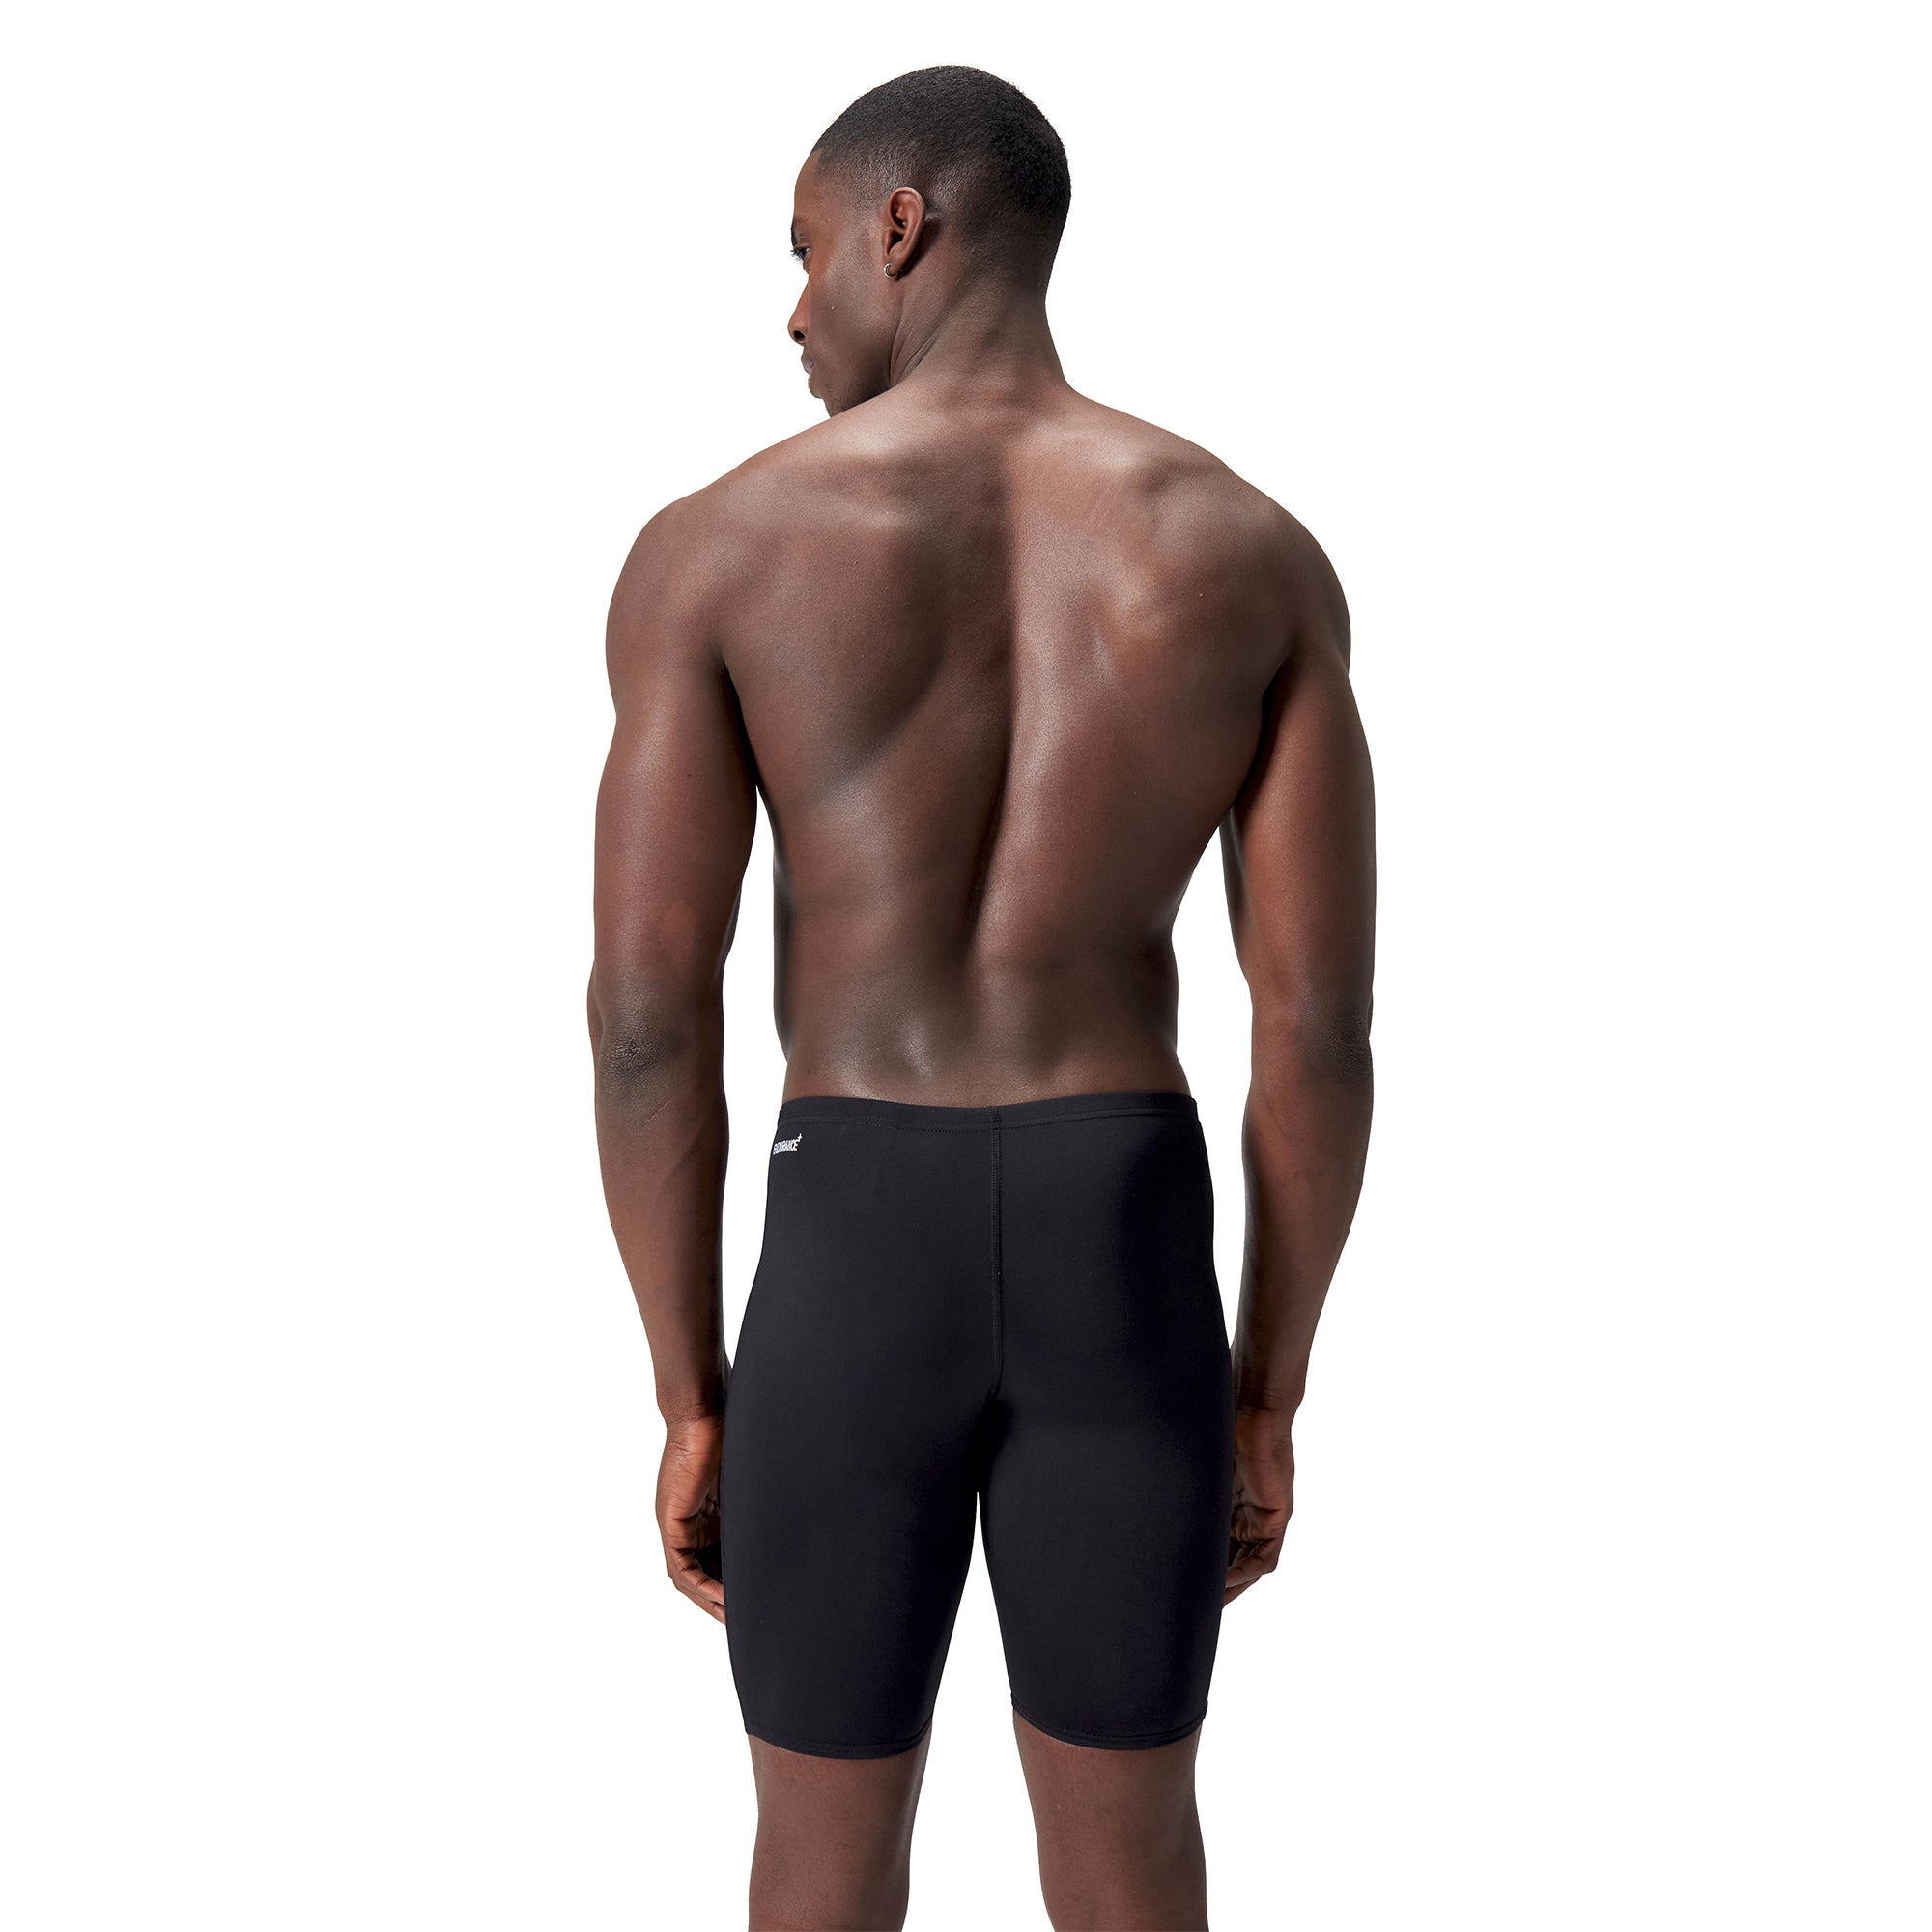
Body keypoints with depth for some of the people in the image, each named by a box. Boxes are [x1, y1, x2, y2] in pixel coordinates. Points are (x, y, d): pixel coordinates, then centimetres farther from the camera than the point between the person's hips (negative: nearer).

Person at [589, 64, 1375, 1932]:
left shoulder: (713, 546, -5)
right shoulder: (1254, 550, -1)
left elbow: (646, 1018, -8)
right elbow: (1319, 1026, -3)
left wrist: (686, 1399, 4)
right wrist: (1270, 1397, 8)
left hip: (854, 1268, -1)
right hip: (1130, 1263, 2)